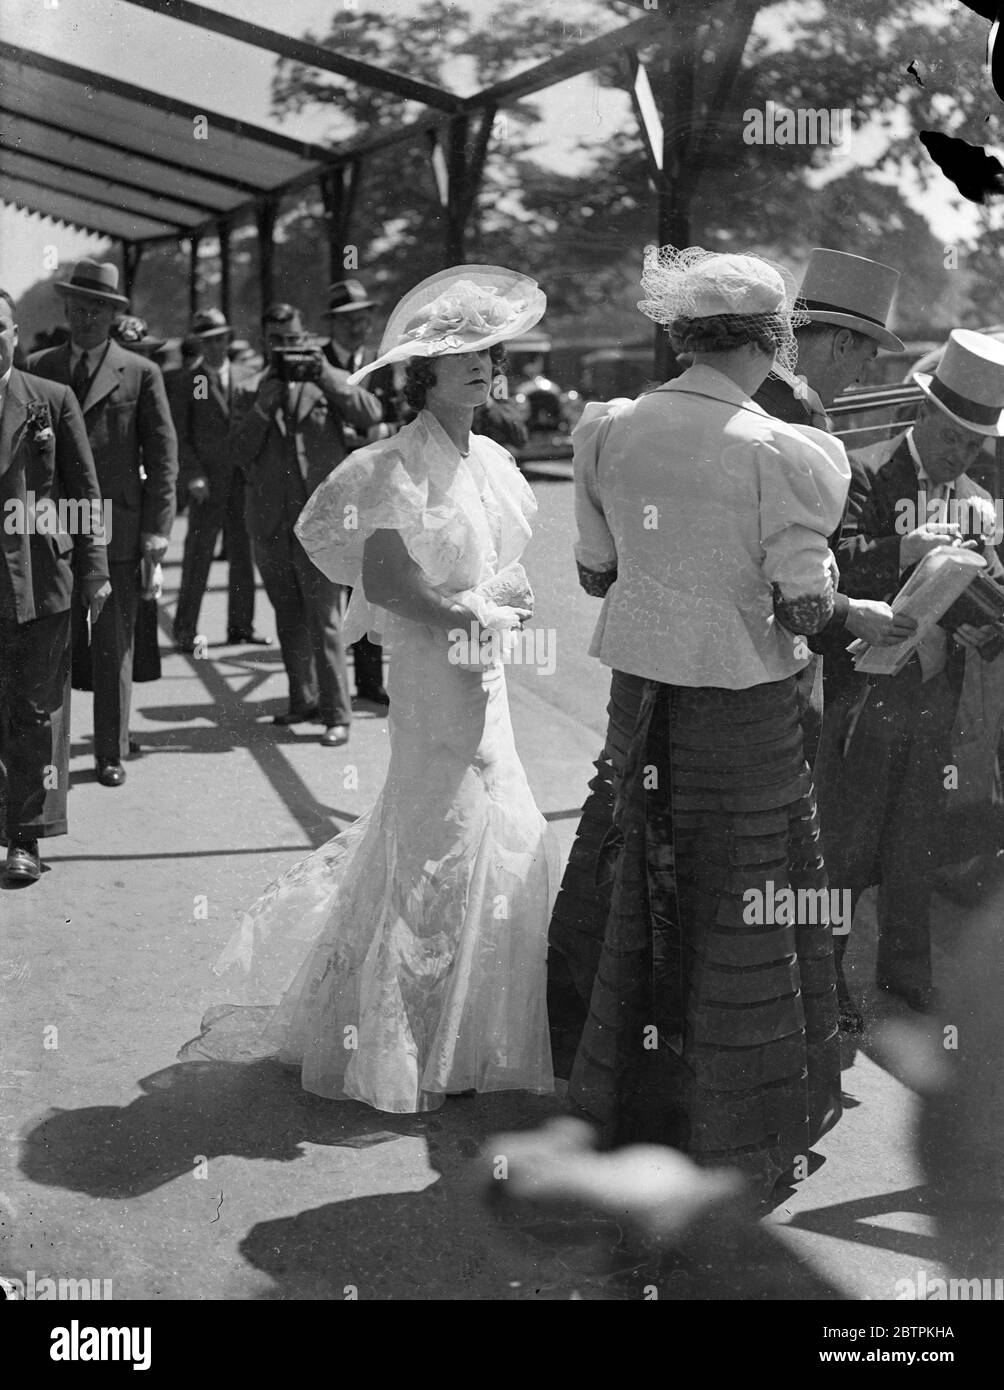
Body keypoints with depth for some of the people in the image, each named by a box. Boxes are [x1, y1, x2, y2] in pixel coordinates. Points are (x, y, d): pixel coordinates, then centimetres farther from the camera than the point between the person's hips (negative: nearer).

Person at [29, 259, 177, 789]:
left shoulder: (140, 374, 5)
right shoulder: (37, 369, 10)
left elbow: (163, 453, 3)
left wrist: (157, 526, -5)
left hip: (117, 531, -1)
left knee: (114, 649, 5)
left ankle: (110, 754, 15)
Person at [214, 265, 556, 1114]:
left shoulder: (489, 460, 11)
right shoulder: (403, 464, -15)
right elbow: (383, 577, -22)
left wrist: (495, 600, -2)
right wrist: (471, 618, -15)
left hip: (481, 672, 8)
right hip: (435, 674, -8)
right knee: (439, 850, -2)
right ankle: (394, 1053, 13)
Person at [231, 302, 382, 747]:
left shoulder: (329, 381, 6)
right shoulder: (250, 391, 11)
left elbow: (370, 415, -10)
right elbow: (240, 453, 1)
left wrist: (324, 375, -14)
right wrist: (264, 405, -10)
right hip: (269, 522, 4)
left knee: (324, 619, -8)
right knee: (289, 618, 13)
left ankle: (337, 714, -6)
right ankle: (303, 700, 25)